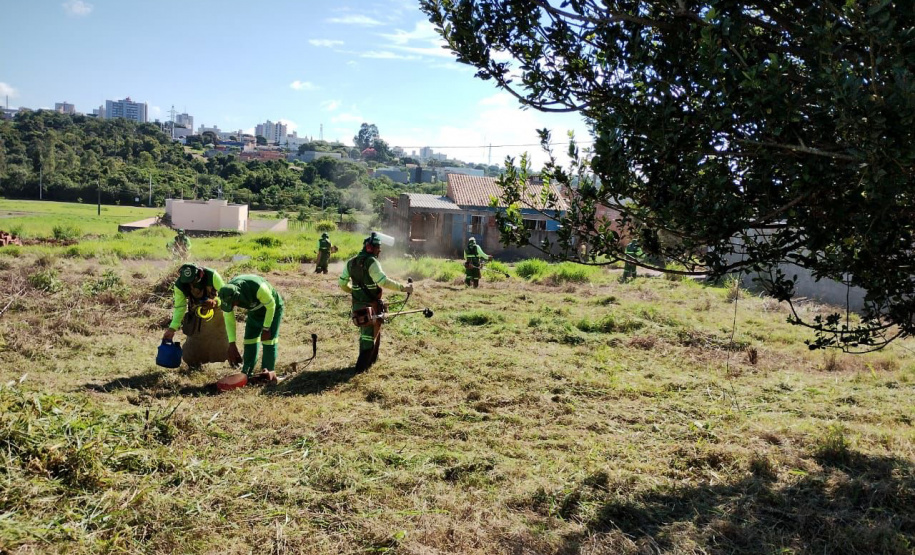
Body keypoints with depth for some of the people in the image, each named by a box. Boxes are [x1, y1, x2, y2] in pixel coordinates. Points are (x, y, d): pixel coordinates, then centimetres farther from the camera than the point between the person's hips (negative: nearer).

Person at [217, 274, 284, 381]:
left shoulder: (258, 288, -43)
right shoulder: (228, 295, -25)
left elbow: (271, 306, -26)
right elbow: (229, 319, -15)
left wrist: (266, 329, -19)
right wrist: (232, 344, -17)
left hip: (272, 308, -5)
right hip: (254, 310, 5)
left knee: (268, 340, -12)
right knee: (249, 339, 0)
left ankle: (268, 372, -6)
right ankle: (246, 372, 8)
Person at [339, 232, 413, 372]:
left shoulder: (351, 262, 8)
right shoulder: (371, 262, -16)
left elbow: (342, 283, 12)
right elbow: (384, 281, -27)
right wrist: (403, 287, -23)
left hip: (357, 304, 7)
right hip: (371, 305, -7)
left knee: (366, 332, 23)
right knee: (370, 334, 2)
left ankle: (371, 360, 35)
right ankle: (361, 366, 2)